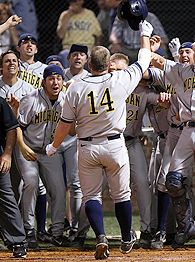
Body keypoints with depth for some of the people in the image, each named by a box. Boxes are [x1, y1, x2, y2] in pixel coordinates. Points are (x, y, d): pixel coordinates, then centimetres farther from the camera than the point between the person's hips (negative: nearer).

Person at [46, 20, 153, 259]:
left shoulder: (76, 88, -10)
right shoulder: (121, 81, -10)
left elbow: (65, 123, -4)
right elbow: (144, 61, 6)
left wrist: (53, 147, 12)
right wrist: (145, 35, 23)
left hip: (87, 148, 0)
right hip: (115, 145, 0)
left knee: (91, 195, 8)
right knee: (121, 194, 15)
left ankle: (101, 237, -12)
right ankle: (127, 239, 26)